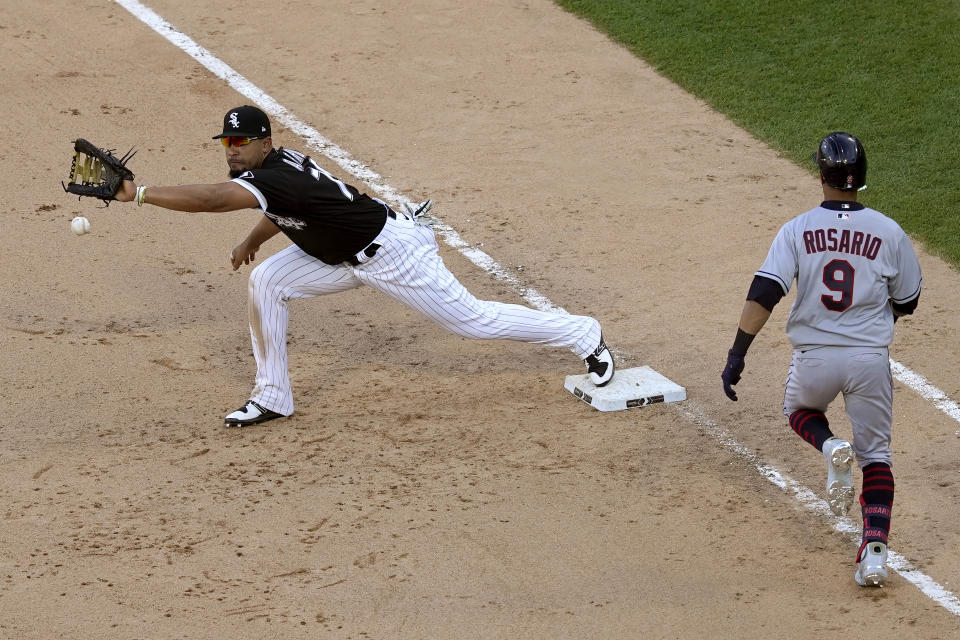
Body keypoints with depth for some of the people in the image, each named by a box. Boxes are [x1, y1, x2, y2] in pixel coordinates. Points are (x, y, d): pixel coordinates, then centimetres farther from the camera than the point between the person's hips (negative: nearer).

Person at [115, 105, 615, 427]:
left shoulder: (270, 179, -32)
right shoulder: (279, 163, -4)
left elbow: (208, 199, -46)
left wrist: (139, 193, -45)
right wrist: (254, 238, 9)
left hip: (393, 254, -9)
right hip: (346, 258, 9)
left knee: (473, 319, 2)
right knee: (266, 283, -3)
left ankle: (582, 334, 21)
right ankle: (272, 397, 7)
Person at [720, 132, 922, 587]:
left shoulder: (797, 230, -5)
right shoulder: (889, 233, -3)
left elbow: (763, 294, -14)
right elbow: (905, 303, 7)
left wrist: (736, 355, -12)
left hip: (814, 359, 0)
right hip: (871, 360, 0)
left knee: (798, 409, 32)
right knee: (875, 454, 13)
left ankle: (830, 447, -2)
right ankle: (875, 549, -6)